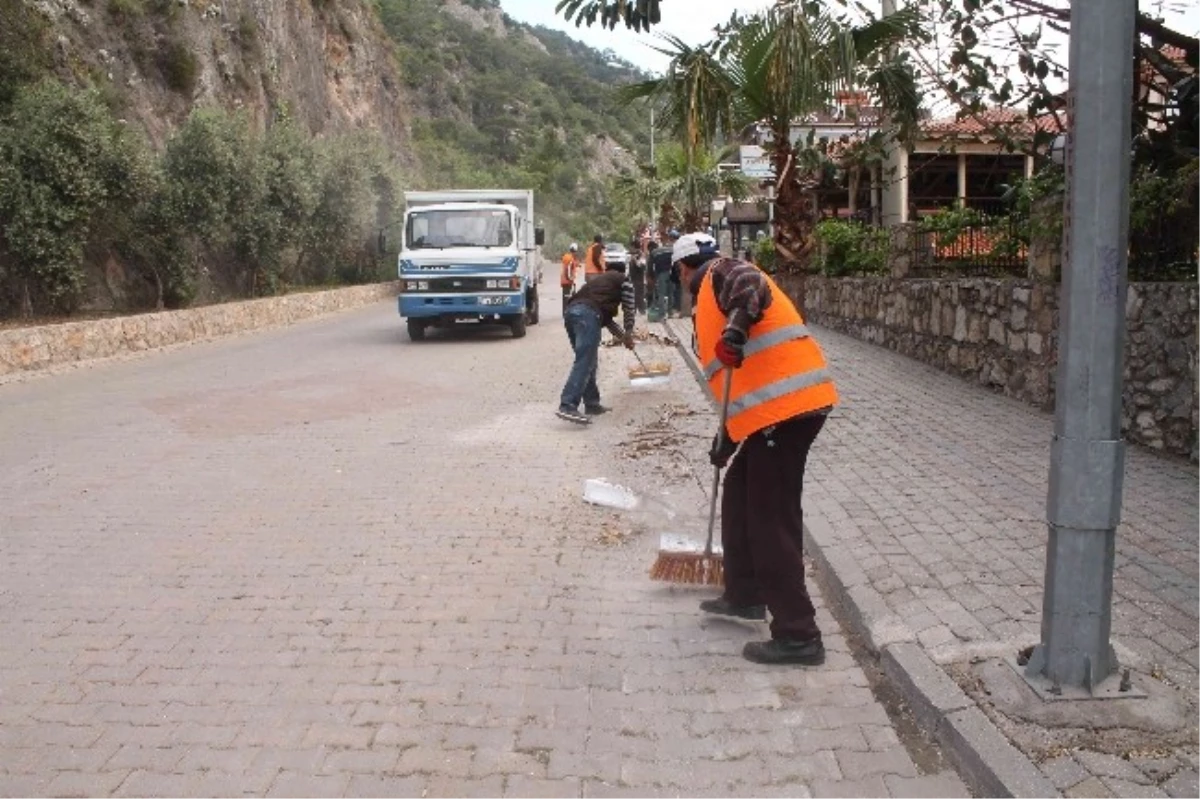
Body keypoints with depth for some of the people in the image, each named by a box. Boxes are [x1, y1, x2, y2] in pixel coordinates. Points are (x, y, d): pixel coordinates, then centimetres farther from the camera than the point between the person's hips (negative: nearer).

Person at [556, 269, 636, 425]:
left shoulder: (602, 280, 41)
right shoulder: (624, 282, 21)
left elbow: (606, 315, 44)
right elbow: (628, 310, 20)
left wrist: (622, 336, 49)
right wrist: (628, 335, 35)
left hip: (570, 310, 8)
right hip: (587, 313, -8)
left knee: (587, 361, 17)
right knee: (584, 363, -14)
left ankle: (592, 403, 20)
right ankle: (568, 406, -26)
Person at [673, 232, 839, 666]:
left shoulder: (720, 272, 2)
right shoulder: (710, 301, 26)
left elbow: (752, 285, -23)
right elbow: (738, 371, 30)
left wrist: (737, 326, -38)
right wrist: (726, 439, 34)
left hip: (786, 404, -10)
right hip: (778, 405, 10)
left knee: (771, 520, -4)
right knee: (739, 495, 21)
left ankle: (798, 636, 3)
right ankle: (744, 595, 35)